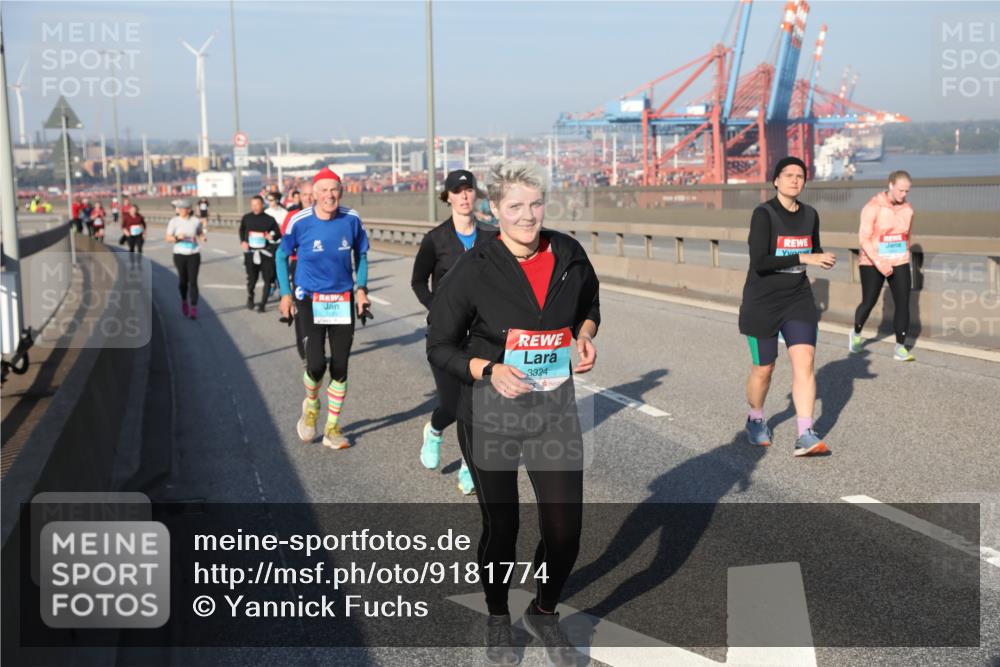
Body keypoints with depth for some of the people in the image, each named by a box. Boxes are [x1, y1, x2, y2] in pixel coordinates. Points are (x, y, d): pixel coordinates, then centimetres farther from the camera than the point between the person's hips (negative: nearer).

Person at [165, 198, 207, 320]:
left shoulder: (196, 221, -2)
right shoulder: (174, 221, -4)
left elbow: (201, 233, 14)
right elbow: (168, 238, -2)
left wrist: (203, 238, -9)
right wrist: (177, 237, -22)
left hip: (194, 255, 0)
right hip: (180, 255, 0)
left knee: (193, 281, -7)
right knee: (183, 281, 9)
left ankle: (194, 309, -4)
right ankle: (184, 300, 39)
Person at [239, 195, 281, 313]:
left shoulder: (269, 219, -4)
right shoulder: (246, 218, 3)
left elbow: (278, 234, 1)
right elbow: (242, 230, 20)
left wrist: (272, 237, -20)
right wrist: (242, 241, 4)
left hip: (265, 253, -2)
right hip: (250, 252, 2)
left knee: (267, 279, -5)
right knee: (251, 278, 7)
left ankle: (262, 303, 5)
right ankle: (250, 298, 34)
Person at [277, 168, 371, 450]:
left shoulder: (352, 219, -5)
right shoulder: (300, 221, -10)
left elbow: (361, 254, 11)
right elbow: (282, 255, 5)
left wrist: (361, 288, 0)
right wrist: (285, 294, 1)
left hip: (343, 300, 2)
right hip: (310, 299, -2)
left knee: (340, 368, 4)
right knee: (316, 365, -13)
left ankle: (332, 428, 20)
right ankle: (311, 405, 22)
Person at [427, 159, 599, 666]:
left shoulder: (569, 255, -2)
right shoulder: (474, 269, -13)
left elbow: (588, 305, 19)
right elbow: (440, 346, -5)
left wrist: (585, 335, -3)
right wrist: (489, 371, -21)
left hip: (555, 410, 3)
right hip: (490, 414, -2)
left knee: (565, 529, 1)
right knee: (500, 527, 11)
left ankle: (544, 611, 33)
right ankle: (497, 619, 40)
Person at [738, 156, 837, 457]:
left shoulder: (810, 215, 3)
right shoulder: (763, 214, -15)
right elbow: (758, 262, -25)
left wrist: (825, 258, -5)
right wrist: (803, 258, -27)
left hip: (798, 299, 4)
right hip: (762, 303, -4)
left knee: (805, 362, -11)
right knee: (763, 369, 8)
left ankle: (805, 436, -11)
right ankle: (755, 420, 36)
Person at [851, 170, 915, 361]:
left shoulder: (907, 209, 4)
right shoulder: (873, 207, -12)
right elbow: (864, 238, -16)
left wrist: (905, 255, 17)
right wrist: (878, 262, -24)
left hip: (899, 264, 4)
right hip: (873, 264, -4)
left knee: (903, 303, -5)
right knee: (868, 302, 6)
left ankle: (900, 348, 0)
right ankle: (856, 334, 34)